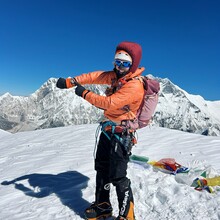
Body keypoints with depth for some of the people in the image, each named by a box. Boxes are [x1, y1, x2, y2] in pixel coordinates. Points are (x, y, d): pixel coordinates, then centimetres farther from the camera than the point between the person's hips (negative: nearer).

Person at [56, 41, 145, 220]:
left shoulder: (134, 86, -21)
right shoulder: (116, 76, 6)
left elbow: (109, 103, -29)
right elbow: (95, 76, 7)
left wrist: (84, 93, -18)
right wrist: (70, 81, -1)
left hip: (121, 135, -9)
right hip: (108, 130, 9)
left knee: (117, 177, -5)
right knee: (101, 169, 18)